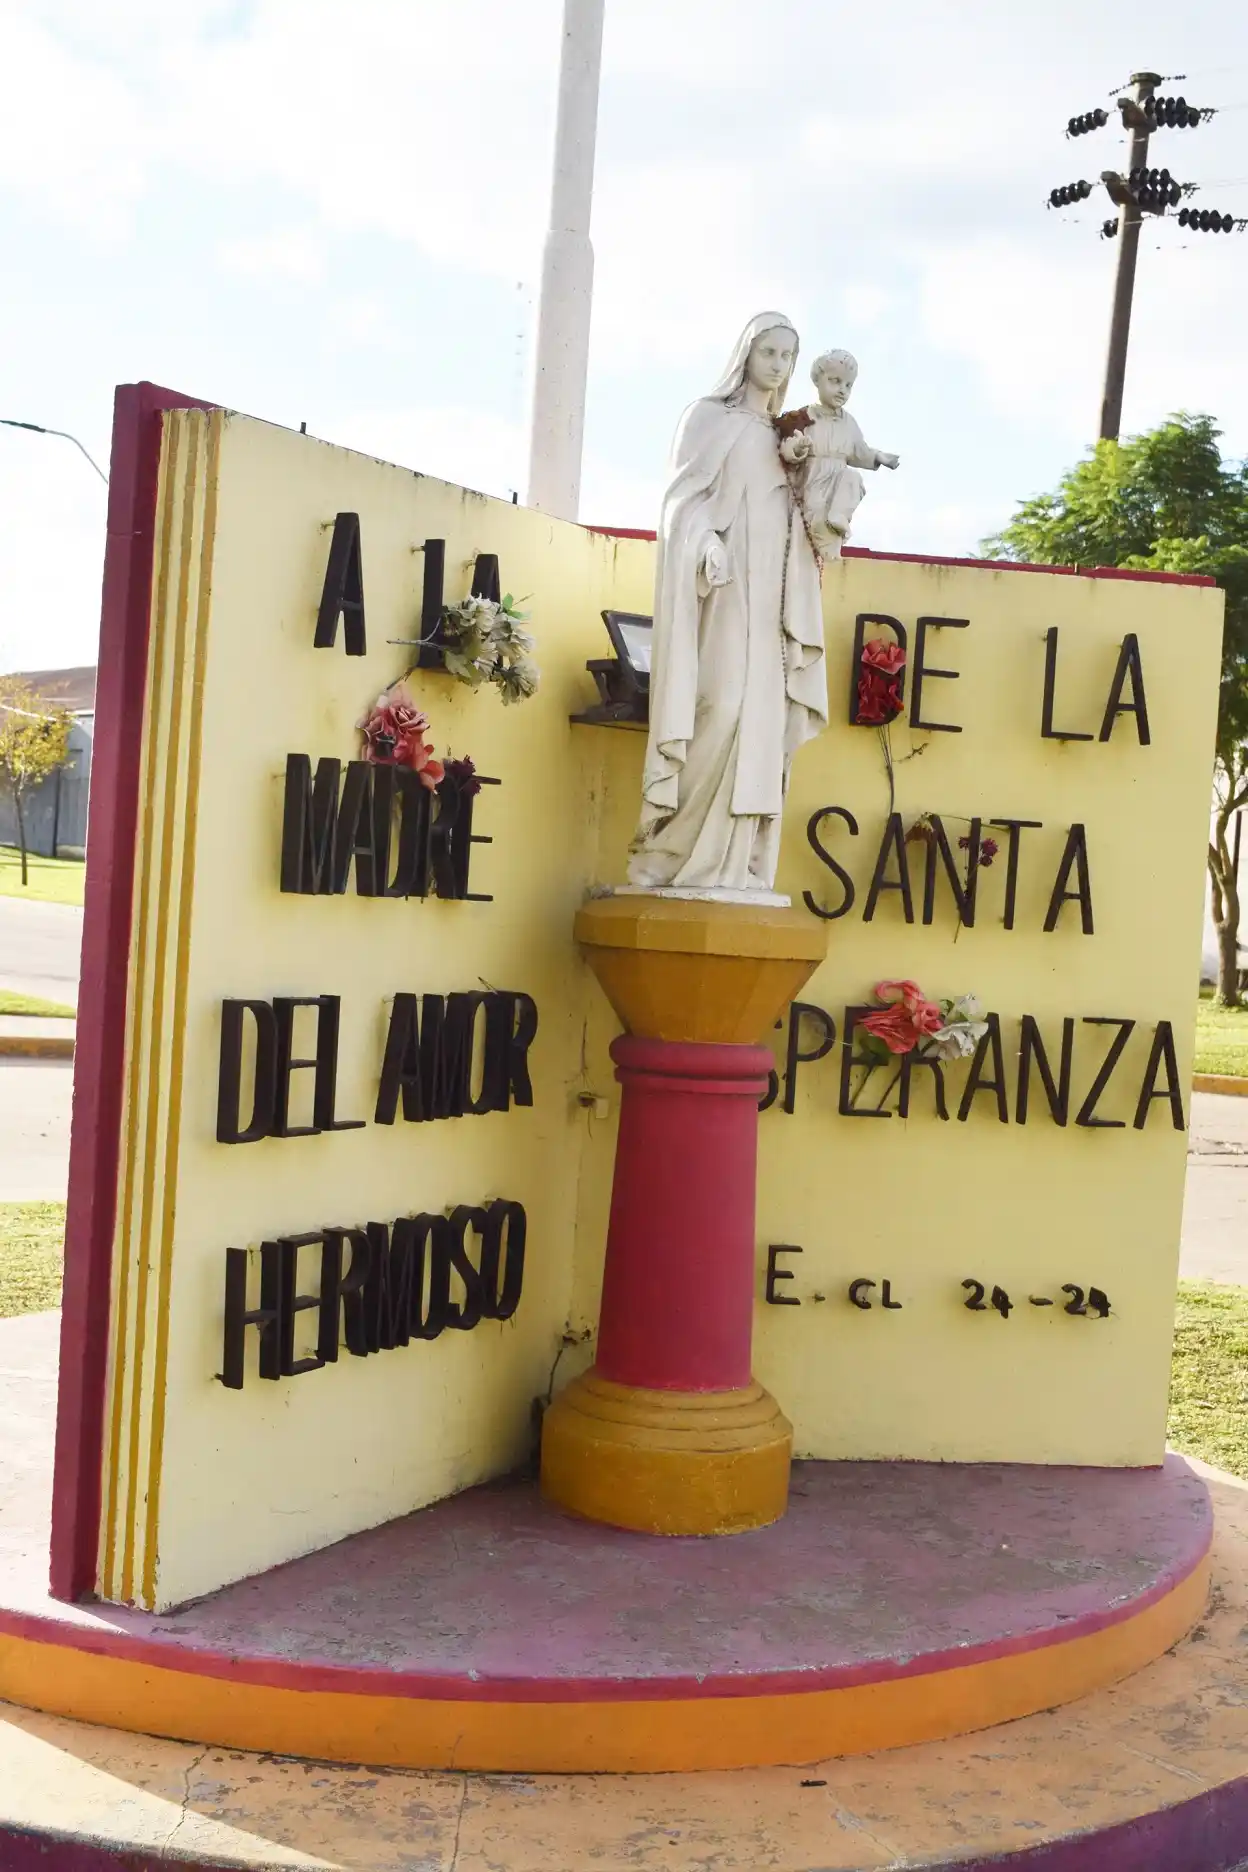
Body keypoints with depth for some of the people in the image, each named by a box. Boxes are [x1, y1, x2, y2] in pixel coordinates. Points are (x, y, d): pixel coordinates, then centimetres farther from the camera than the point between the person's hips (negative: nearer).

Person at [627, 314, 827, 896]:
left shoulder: (785, 437, 23)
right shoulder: (709, 416, 7)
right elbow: (685, 496, -4)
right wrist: (707, 545, -21)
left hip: (771, 591, 6)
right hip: (724, 585, -6)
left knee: (762, 719, -2)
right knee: (722, 706, -18)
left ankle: (734, 865, -2)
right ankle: (672, 853, -13)